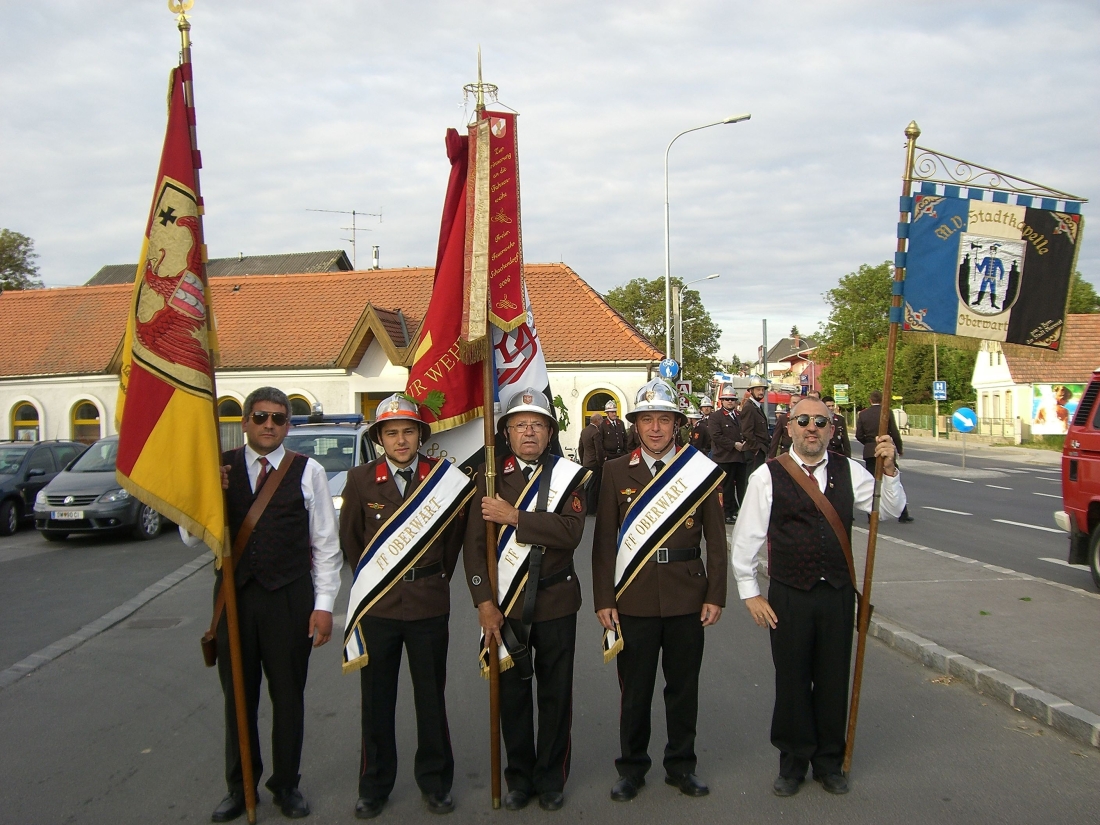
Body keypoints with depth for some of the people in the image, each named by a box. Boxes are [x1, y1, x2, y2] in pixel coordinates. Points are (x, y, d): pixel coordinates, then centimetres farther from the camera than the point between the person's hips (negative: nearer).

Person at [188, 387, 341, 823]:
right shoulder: (219, 469, 3)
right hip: (234, 594, 2)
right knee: (238, 694, 13)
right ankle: (240, 786, 31)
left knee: (288, 694, 10)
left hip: (289, 596, -2)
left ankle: (286, 784, 28)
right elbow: (192, 536, 3)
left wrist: (324, 604, -5)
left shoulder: (308, 472, -2)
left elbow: (326, 544, -1)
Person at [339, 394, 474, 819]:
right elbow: (349, 538, 9)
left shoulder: (444, 478, -5)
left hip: (429, 604, 0)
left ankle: (435, 781, 28)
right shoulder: (361, 479, -3)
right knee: (376, 700, 11)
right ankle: (374, 785, 27)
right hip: (376, 605, 1)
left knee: (431, 697, 11)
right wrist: (369, 580, 12)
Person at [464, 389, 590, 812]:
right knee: (512, 693, 10)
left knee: (556, 693, 9)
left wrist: (514, 517, -21)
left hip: (556, 602, 0)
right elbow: (475, 543, -2)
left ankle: (551, 778, 26)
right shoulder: (489, 477, 1)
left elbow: (571, 532, -16)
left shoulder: (569, 474, -2)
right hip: (505, 604, 1)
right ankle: (520, 777, 27)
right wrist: (484, 601, -9)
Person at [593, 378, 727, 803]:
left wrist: (715, 596, -2)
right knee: (634, 688, 10)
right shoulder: (616, 472, 1)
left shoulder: (702, 469, 1)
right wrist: (603, 600, -4)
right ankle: (632, 767, 27)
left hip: (687, 599, 0)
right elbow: (604, 541, 0)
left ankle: (681, 765, 30)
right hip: (634, 600, 0)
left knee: (684, 686, 12)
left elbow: (715, 540, 2)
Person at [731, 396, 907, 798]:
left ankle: (829, 762, 32)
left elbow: (891, 508, 7)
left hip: (838, 594, 3)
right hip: (789, 596, -2)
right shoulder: (768, 476, -5)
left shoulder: (848, 471, 4)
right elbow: (746, 537, -2)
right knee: (792, 681, 9)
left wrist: (889, 470, -10)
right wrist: (749, 592, -3)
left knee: (833, 679, 12)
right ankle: (793, 763, 28)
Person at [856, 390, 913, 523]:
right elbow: (895, 433, -5)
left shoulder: (863, 414, -1)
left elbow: (859, 435, -1)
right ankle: (903, 514, 9)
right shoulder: (887, 413, -6)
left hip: (870, 452, 1)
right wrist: (899, 449, 9)